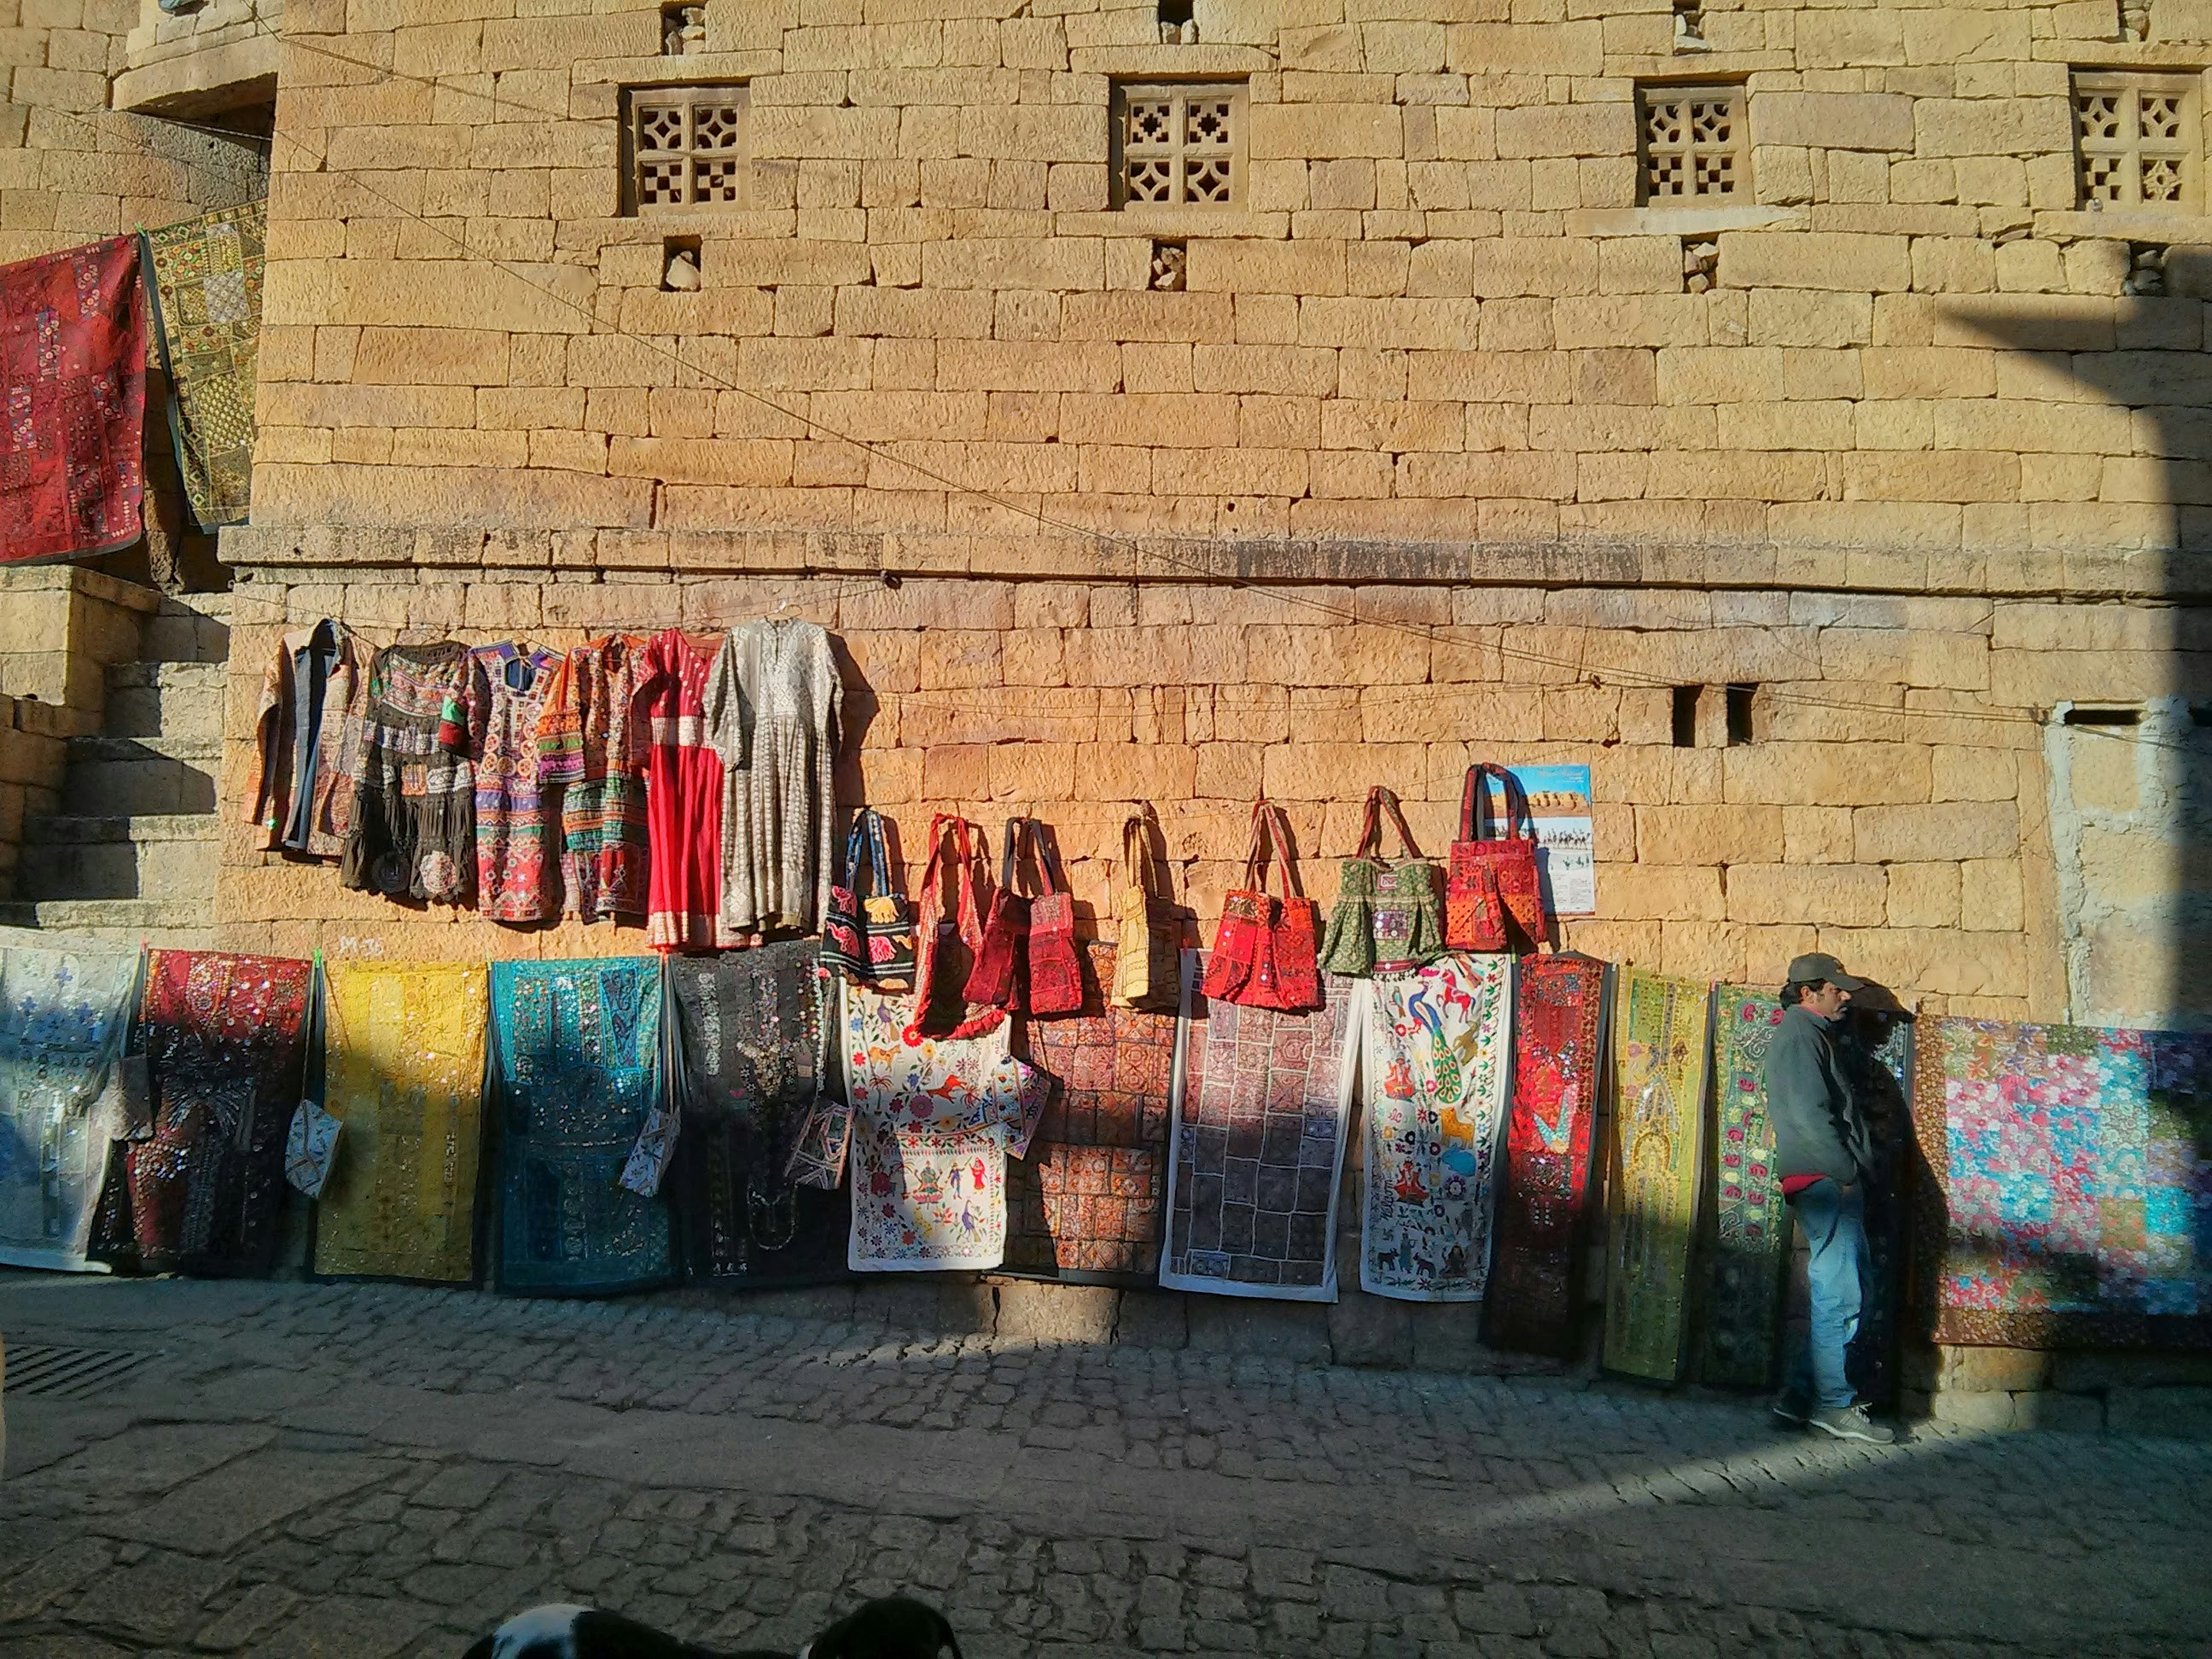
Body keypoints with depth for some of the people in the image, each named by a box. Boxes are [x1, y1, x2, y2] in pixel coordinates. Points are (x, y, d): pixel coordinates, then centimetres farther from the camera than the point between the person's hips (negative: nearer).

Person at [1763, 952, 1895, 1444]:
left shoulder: (1815, 1034, 24)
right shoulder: (1799, 1036, -8)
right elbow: (1810, 1116, -17)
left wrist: (1855, 1171, 15)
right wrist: (1846, 1173, -15)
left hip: (1834, 1181, 10)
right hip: (1825, 1181, -10)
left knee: (1847, 1290, 11)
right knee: (1839, 1293, -8)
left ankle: (1802, 1395, 15)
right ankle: (1833, 1404, -2)